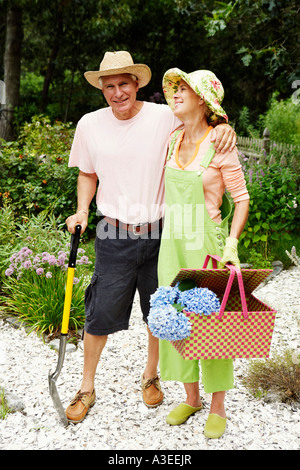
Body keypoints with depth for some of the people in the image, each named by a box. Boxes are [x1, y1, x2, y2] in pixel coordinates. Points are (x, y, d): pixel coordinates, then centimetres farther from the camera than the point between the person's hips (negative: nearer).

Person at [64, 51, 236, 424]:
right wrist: (81, 211, -1)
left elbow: (201, 117, 5)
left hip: (159, 232, 0)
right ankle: (87, 387, 25)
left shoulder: (164, 117, -6)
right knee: (100, 314, 4)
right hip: (114, 236, 0)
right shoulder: (90, 124, 1)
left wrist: (224, 127, -19)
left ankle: (150, 375, 38)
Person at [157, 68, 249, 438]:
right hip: (172, 243, 6)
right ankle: (191, 398, 28)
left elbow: (241, 199, -8)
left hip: (206, 244, -6)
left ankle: (218, 407, 20)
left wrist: (232, 242, -19)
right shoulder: (173, 139, 8)